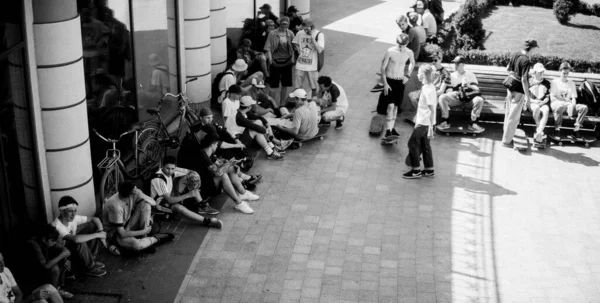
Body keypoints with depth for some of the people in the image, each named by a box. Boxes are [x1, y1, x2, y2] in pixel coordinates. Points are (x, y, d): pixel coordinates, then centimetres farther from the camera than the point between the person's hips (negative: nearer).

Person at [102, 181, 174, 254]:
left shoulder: (133, 194, -15)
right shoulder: (115, 206, -35)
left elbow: (153, 203, -8)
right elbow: (122, 234, -32)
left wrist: (142, 196, -29)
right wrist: (144, 231, -23)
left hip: (127, 225, 7)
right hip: (115, 233, -7)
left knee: (145, 205, -12)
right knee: (135, 245, -38)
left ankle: (144, 239, -7)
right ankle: (155, 238, -3)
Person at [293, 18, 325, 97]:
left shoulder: (319, 35, -11)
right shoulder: (300, 33, -1)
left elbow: (320, 50, -21)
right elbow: (295, 43, 19)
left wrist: (313, 38, -24)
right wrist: (298, 50, 3)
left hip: (312, 66, -2)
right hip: (300, 65, 2)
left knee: (314, 88, 10)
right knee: (297, 87, 8)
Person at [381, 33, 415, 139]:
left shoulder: (409, 53, -5)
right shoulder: (390, 51, -16)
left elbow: (412, 63, 18)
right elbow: (383, 68, -9)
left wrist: (408, 75, 6)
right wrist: (385, 84, -13)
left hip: (400, 82, 4)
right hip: (389, 81, -4)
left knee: (396, 106, 10)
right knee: (391, 105, -16)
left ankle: (392, 128, 23)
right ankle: (388, 130, -14)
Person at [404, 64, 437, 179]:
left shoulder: (428, 90, -22)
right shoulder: (430, 87, 6)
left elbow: (432, 110, -23)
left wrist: (431, 128, -23)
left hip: (424, 122, -9)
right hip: (423, 121, 9)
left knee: (412, 143, 0)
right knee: (425, 144, 15)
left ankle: (416, 170, 7)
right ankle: (429, 169, 23)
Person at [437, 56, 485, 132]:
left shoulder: (471, 75, 12)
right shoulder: (452, 75, 13)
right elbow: (448, 89, 2)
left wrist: (468, 86, -17)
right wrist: (453, 92, -23)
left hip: (468, 99, 0)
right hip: (455, 98, 0)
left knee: (479, 100, -31)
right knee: (442, 97, -29)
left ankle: (473, 124, -22)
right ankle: (445, 122, -24)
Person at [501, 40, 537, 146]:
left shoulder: (515, 54, 0)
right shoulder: (526, 61, -22)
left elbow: (508, 68, 13)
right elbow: (524, 79, -24)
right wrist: (527, 95, -20)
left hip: (510, 87, 8)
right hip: (519, 90, -8)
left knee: (509, 112, 21)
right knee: (514, 116, 1)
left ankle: (506, 133, 35)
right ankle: (507, 140, 7)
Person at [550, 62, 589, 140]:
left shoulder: (571, 83, 18)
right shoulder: (555, 82, 5)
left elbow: (574, 97, 11)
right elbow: (552, 97, -4)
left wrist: (572, 104, -13)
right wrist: (565, 102, -12)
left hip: (569, 105, 5)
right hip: (556, 103, -5)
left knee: (584, 107, -21)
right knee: (561, 106, -42)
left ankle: (576, 130, -24)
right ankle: (557, 130, -32)